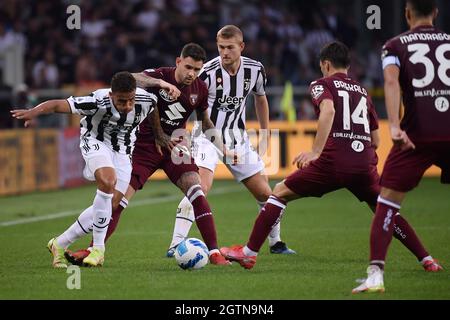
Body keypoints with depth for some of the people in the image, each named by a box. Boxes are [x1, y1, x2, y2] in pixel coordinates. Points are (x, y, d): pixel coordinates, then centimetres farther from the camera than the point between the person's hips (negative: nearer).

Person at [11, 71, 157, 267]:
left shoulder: (147, 100, -22)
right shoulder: (99, 102, -32)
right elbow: (58, 105, -39)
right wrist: (34, 111, -58)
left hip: (122, 151, 4)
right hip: (95, 141, -4)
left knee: (110, 206, -4)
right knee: (107, 182, -33)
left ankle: (60, 245, 11)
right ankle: (98, 248, -22)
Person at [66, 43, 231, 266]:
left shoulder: (200, 89, -1)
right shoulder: (159, 76, -15)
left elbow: (205, 122, 17)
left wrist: (222, 148, 9)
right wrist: (161, 83, -48)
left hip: (174, 147, 3)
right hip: (145, 145, -2)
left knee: (195, 190, -18)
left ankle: (214, 252, -14)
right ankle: (93, 250, -2)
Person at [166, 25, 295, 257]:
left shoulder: (255, 70, -5)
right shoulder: (208, 73, -20)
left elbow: (260, 99, 15)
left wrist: (264, 134, 16)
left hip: (237, 138, 5)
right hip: (208, 136, -5)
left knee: (265, 194, 8)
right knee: (200, 188, -27)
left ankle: (275, 243, 28)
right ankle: (176, 244, -24)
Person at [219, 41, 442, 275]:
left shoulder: (322, 85, 9)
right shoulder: (363, 91, 25)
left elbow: (328, 110, -15)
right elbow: (376, 140, 24)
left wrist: (315, 151, -19)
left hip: (333, 161, -4)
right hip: (365, 164, 4)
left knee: (280, 193, 11)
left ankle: (249, 252, 7)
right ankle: (426, 260, 13)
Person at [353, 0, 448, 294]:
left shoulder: (396, 45, 8)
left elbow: (391, 81, -10)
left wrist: (395, 126, -20)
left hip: (418, 133, -2)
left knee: (387, 202, 4)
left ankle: (376, 273, -7)